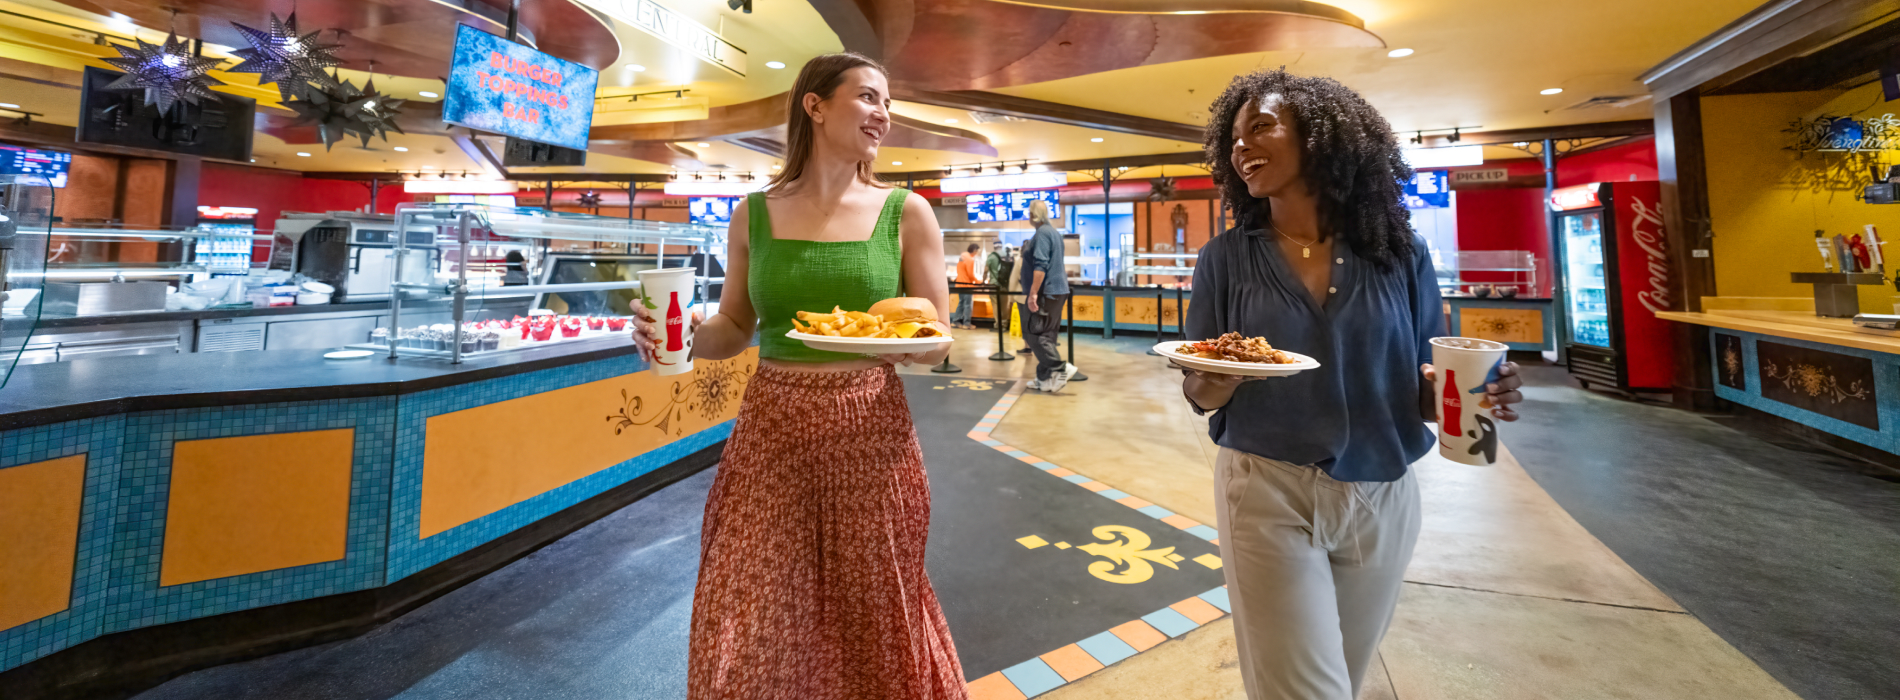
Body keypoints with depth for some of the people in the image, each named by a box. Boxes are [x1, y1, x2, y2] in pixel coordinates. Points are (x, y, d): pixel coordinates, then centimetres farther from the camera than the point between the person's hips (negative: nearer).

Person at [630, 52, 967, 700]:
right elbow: (735, 329, 10)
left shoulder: (906, 213, -1)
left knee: (870, 615, 14)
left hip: (868, 433, -1)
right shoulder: (754, 215, 3)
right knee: (745, 628, 7)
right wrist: (684, 334, -10)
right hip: (770, 433, 1)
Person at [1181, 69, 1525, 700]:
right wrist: (1209, 386, -26)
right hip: (1267, 495, -2)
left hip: (1382, 502, 3)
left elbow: (1424, 384, 4)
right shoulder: (1225, 258, -4)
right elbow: (1199, 393, -3)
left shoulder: (1397, 252, -1)